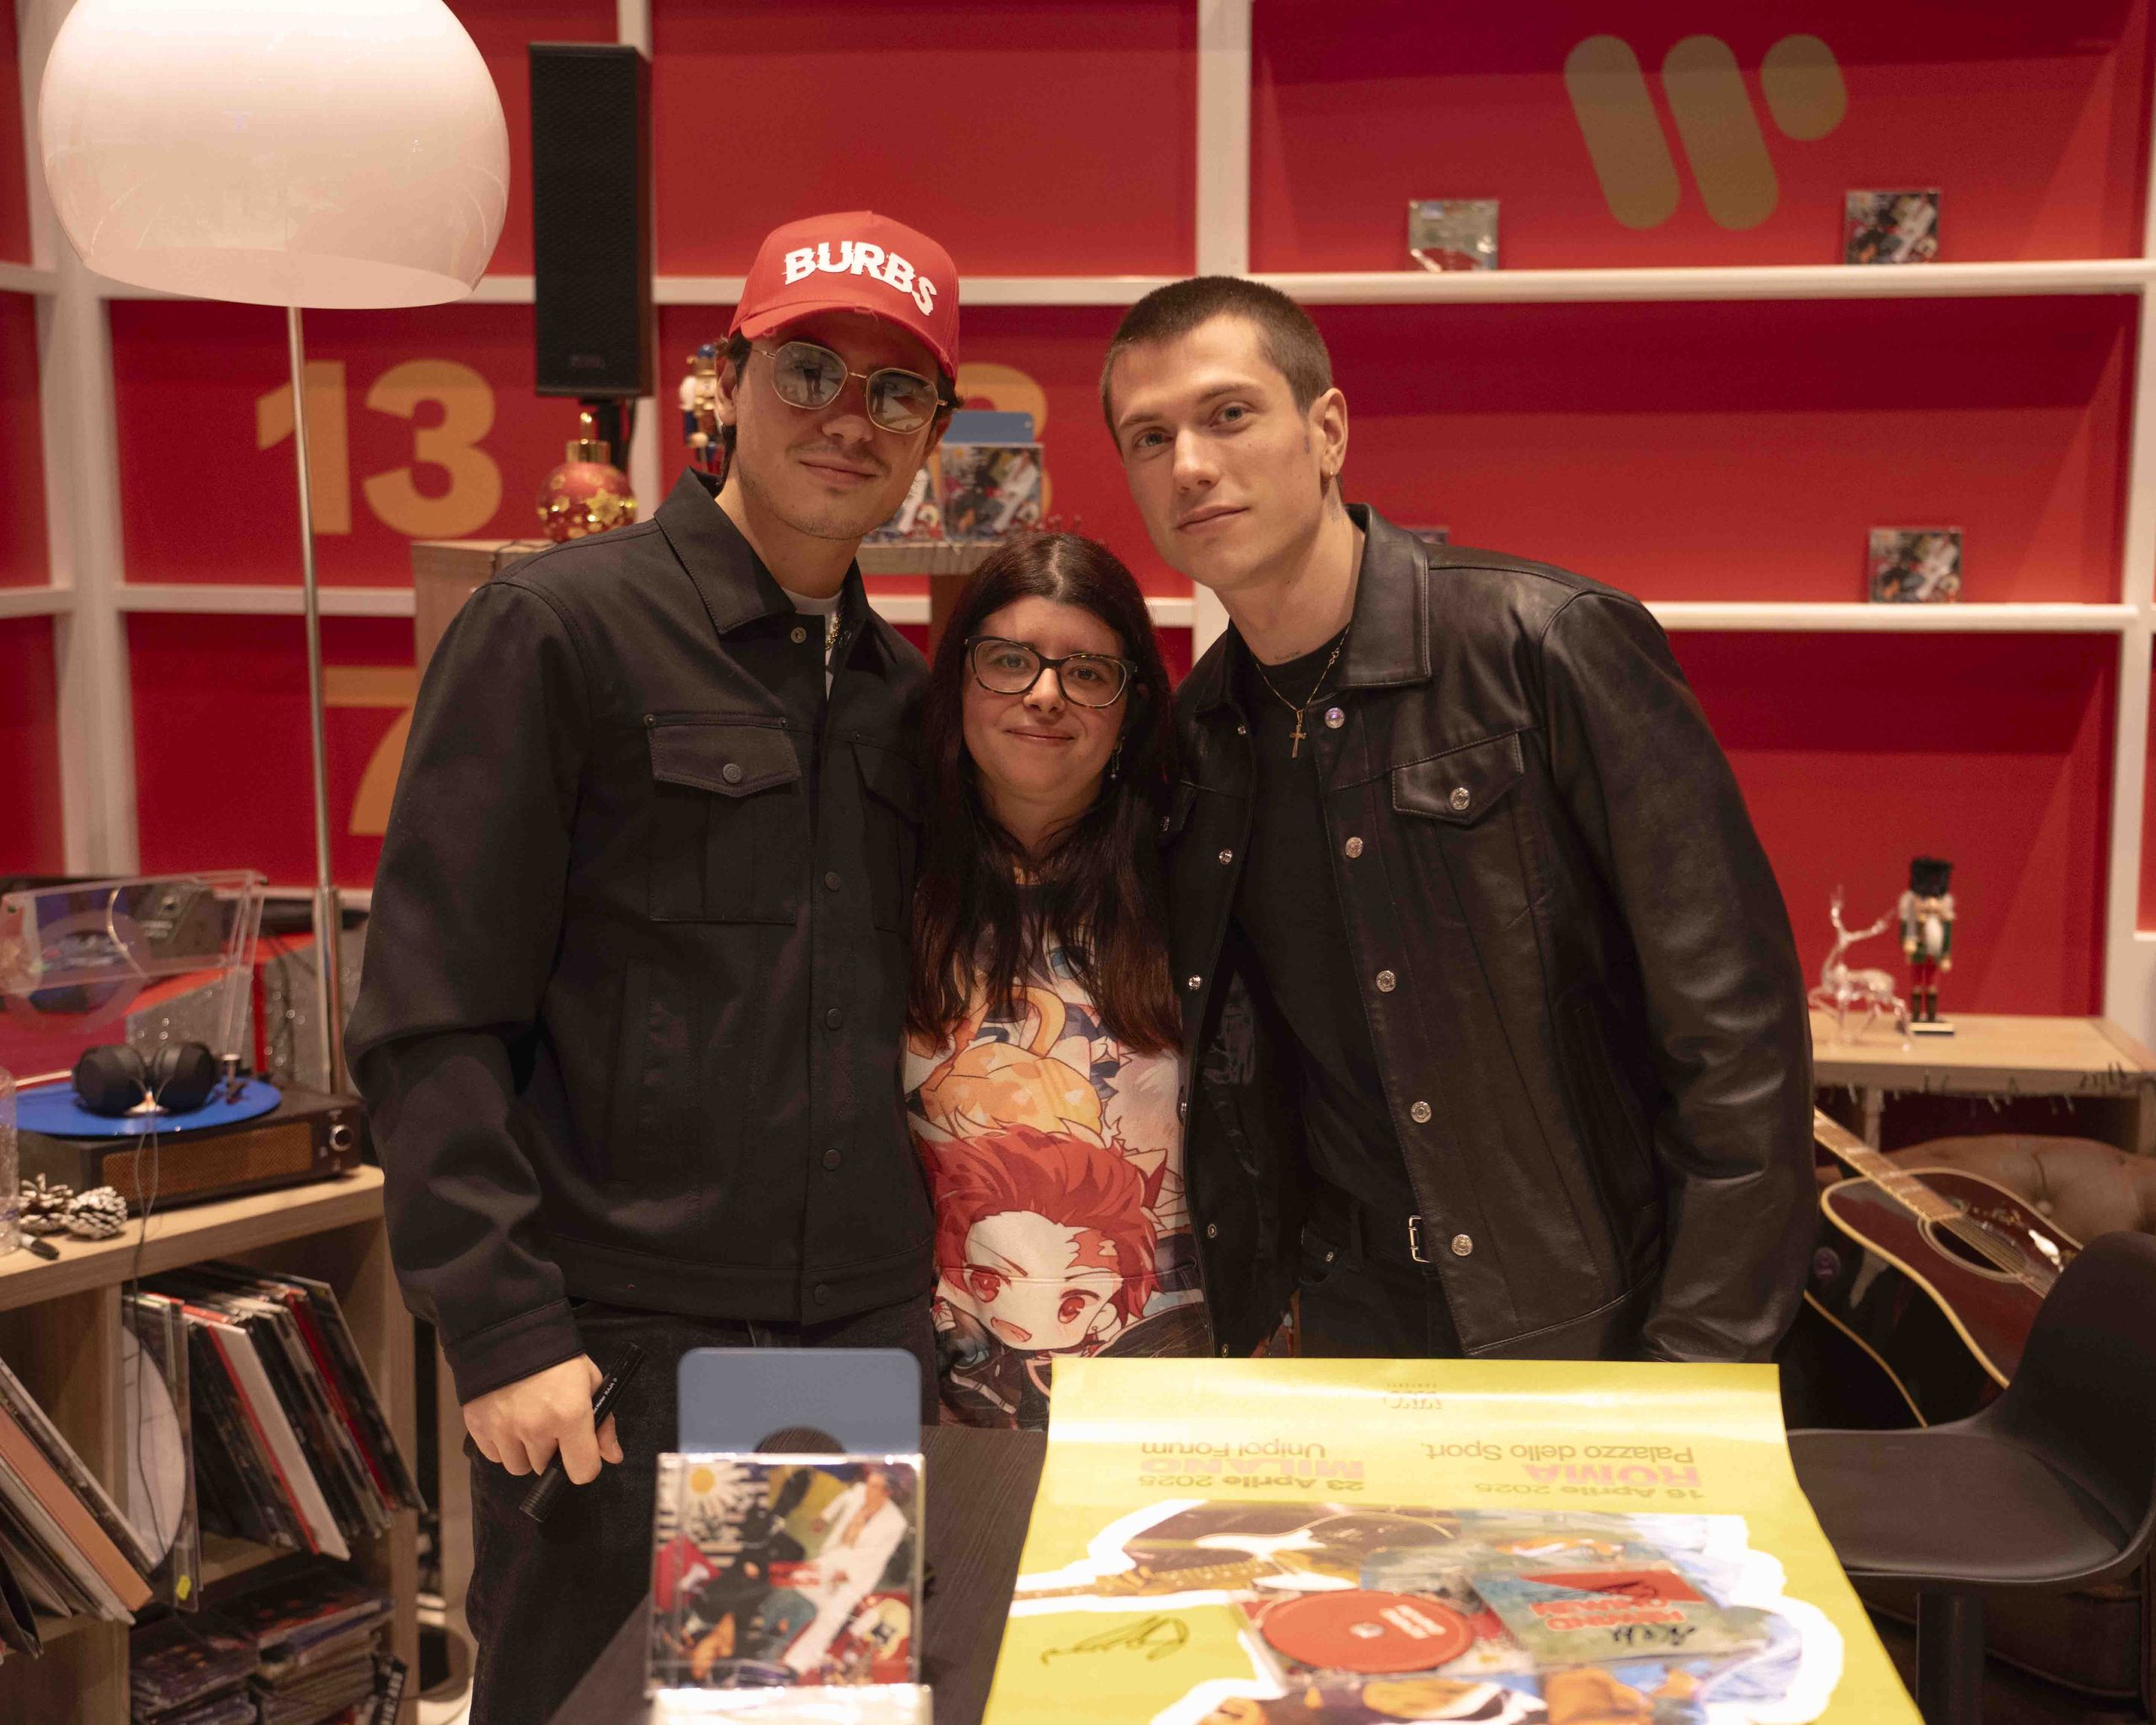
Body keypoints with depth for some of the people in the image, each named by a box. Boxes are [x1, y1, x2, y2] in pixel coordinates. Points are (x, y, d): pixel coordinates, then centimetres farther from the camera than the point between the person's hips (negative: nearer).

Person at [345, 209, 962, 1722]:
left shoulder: (897, 682, 12)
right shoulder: (559, 628, -7)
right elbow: (430, 1016, -11)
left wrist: (912, 1286, 12)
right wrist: (501, 1326, -15)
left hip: (868, 1327, 6)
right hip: (620, 1343, -5)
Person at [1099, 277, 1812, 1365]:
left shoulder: (1546, 644, -14)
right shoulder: (1195, 735, 4)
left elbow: (1736, 1034, -15)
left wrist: (1696, 1376, -17)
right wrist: (1249, 1327, 4)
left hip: (1591, 1327, -4)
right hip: (1343, 1330, 5)